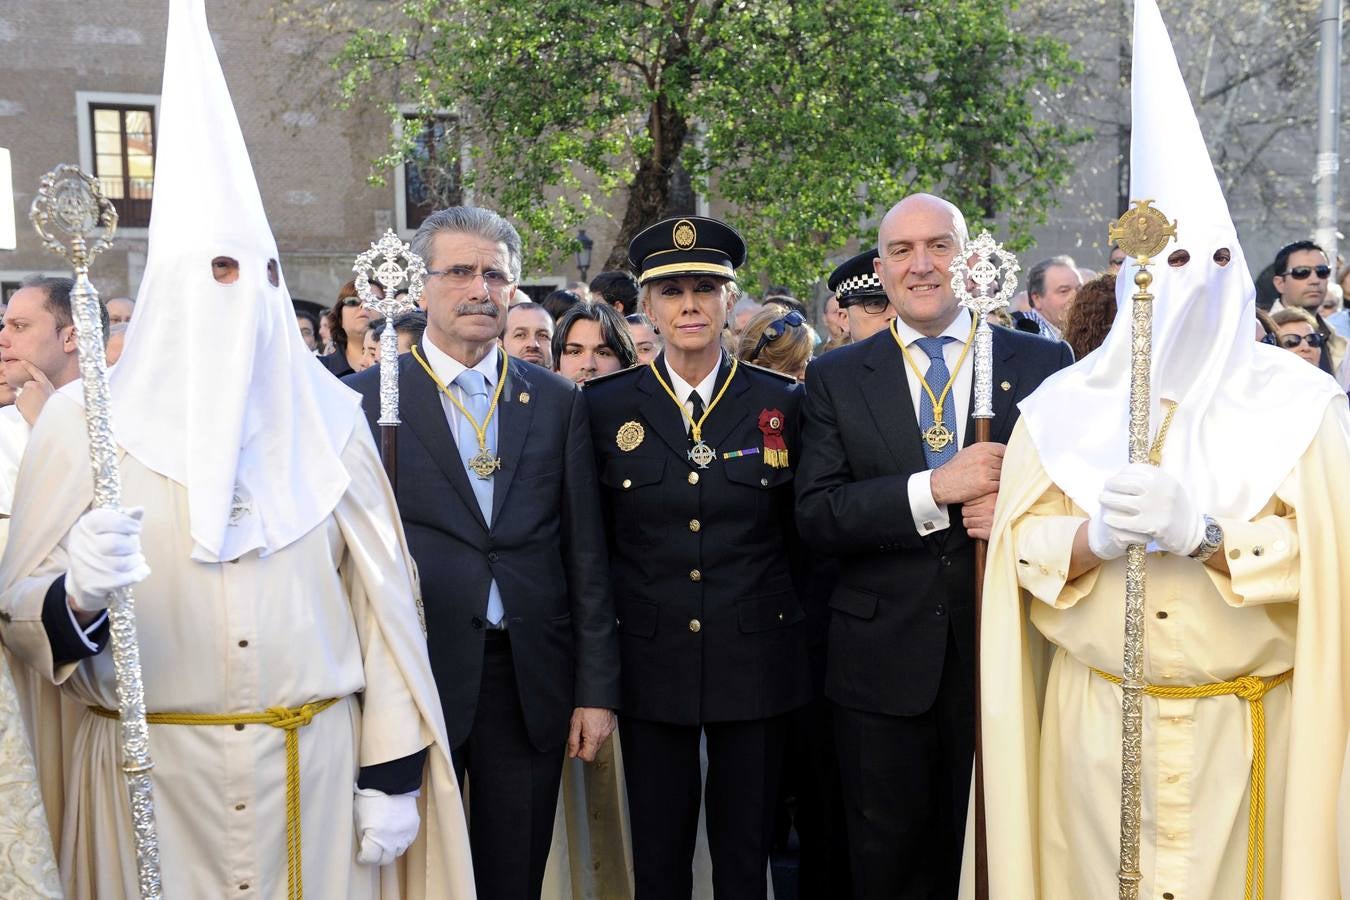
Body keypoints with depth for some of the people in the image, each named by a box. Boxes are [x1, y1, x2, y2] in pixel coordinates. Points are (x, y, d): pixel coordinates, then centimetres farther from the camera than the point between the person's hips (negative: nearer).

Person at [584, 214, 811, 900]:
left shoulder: (782, 404, 0)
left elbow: (802, 533, 6)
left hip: (755, 657, 0)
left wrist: (798, 628, 4)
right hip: (650, 658, 0)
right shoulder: (605, 406, 0)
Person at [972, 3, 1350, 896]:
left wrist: (1204, 532, -25)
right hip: (1095, 723, 1)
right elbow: (1022, 554, -2)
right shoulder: (1066, 404, 1)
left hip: (1244, 727, -1)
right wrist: (1094, 536, -23)